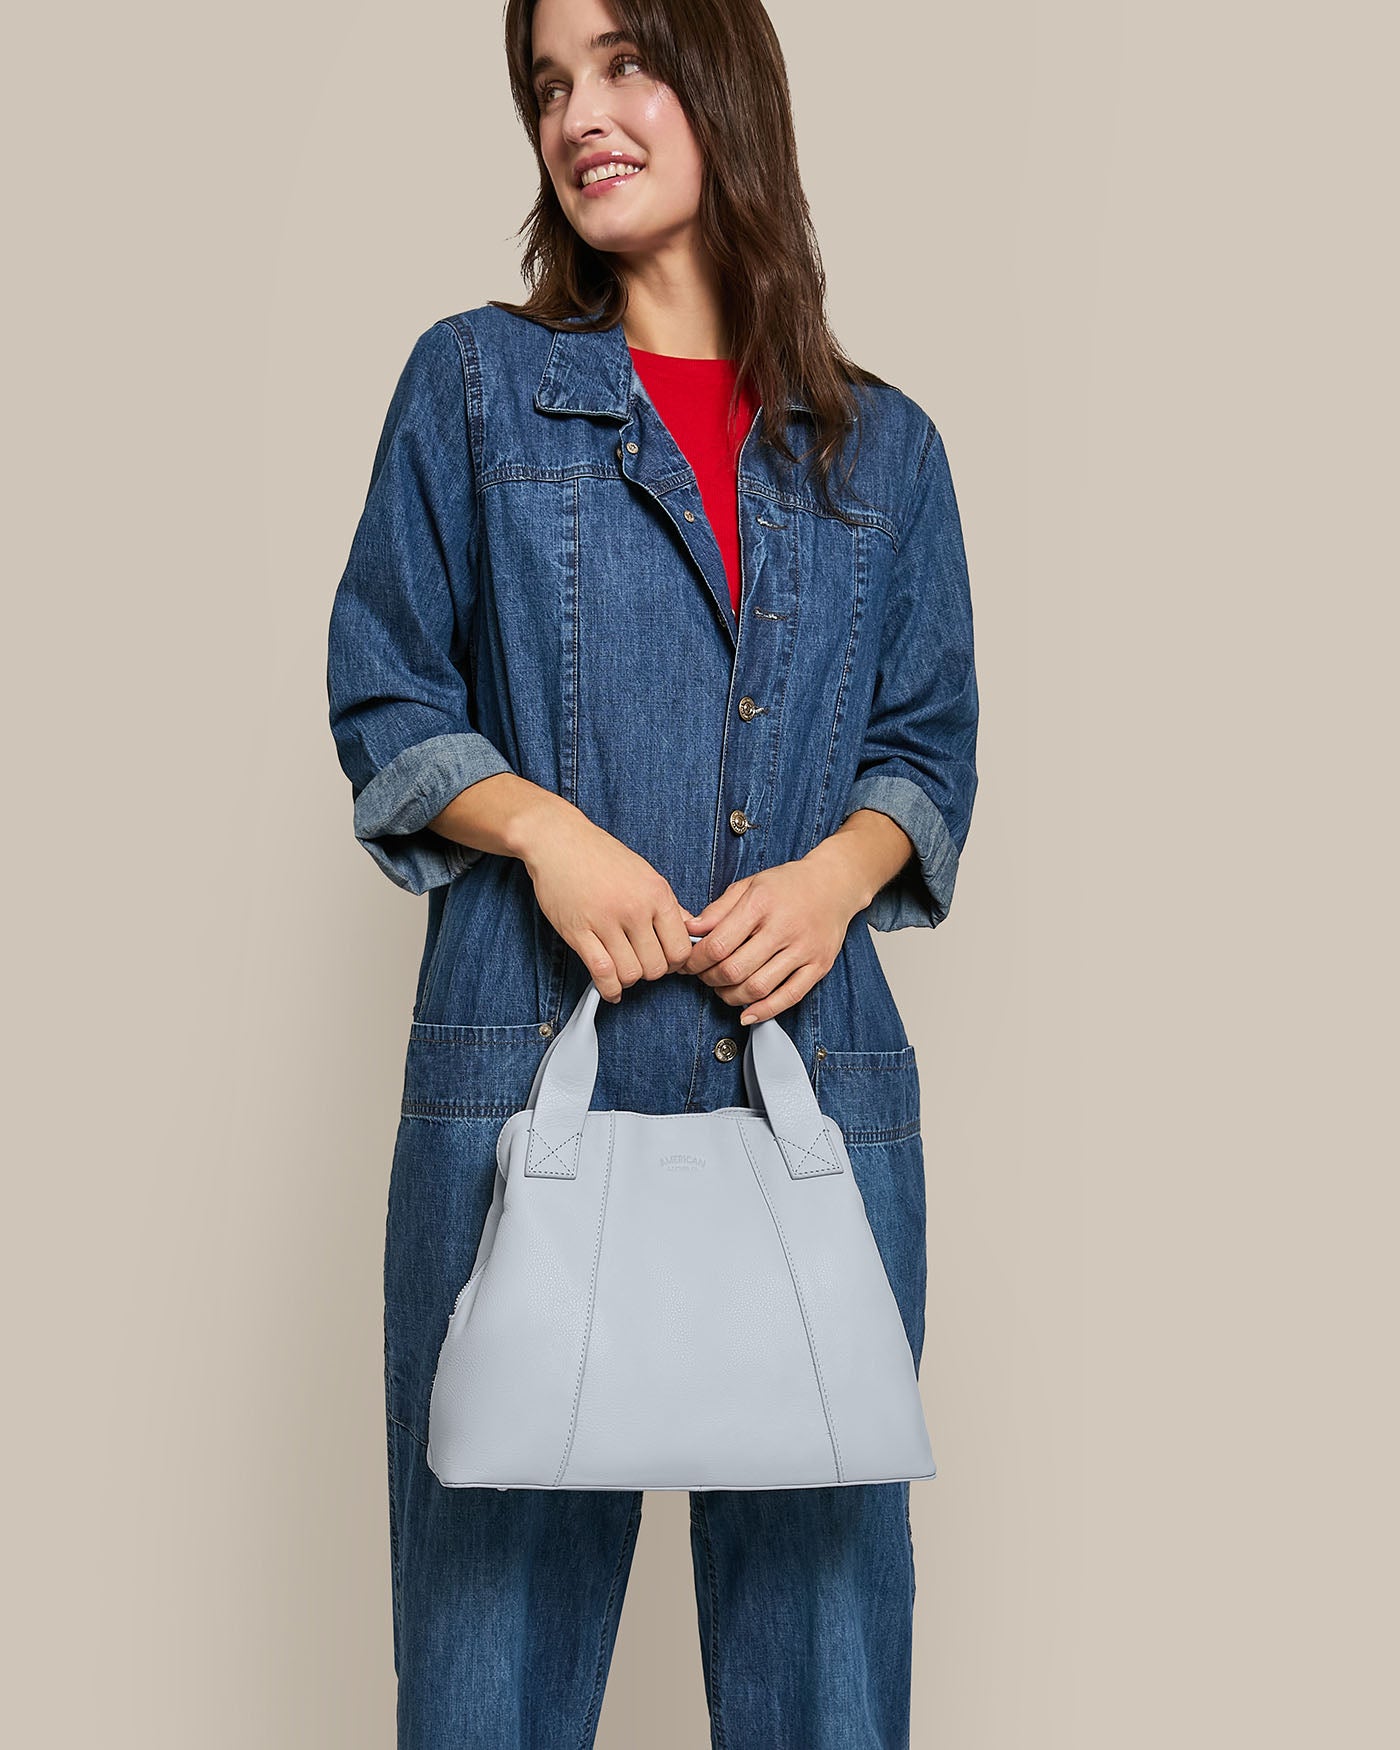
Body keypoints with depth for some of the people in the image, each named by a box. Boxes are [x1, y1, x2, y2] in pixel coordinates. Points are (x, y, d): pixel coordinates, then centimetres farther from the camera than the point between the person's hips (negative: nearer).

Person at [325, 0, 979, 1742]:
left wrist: (841, 869, -8)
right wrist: (543, 826, -11)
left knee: (819, 1581, 8)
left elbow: (932, 749, 13)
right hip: (529, 1062, -1)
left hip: (816, 1073, 2)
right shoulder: (473, 384, 8)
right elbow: (383, 701, 6)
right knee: (500, 1593, 5)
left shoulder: (883, 447, 12)